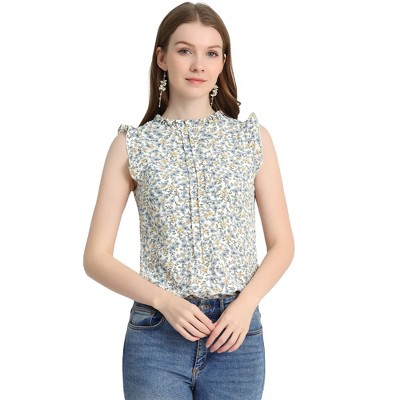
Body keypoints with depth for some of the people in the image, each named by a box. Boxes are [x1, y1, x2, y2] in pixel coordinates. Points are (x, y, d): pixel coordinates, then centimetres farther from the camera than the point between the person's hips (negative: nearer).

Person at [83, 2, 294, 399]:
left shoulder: (253, 138, 4)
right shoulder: (131, 144, 0)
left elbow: (282, 244, 6)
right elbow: (96, 257, 0)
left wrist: (246, 303, -10)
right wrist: (164, 300, -14)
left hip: (235, 336, 1)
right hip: (156, 335, -1)